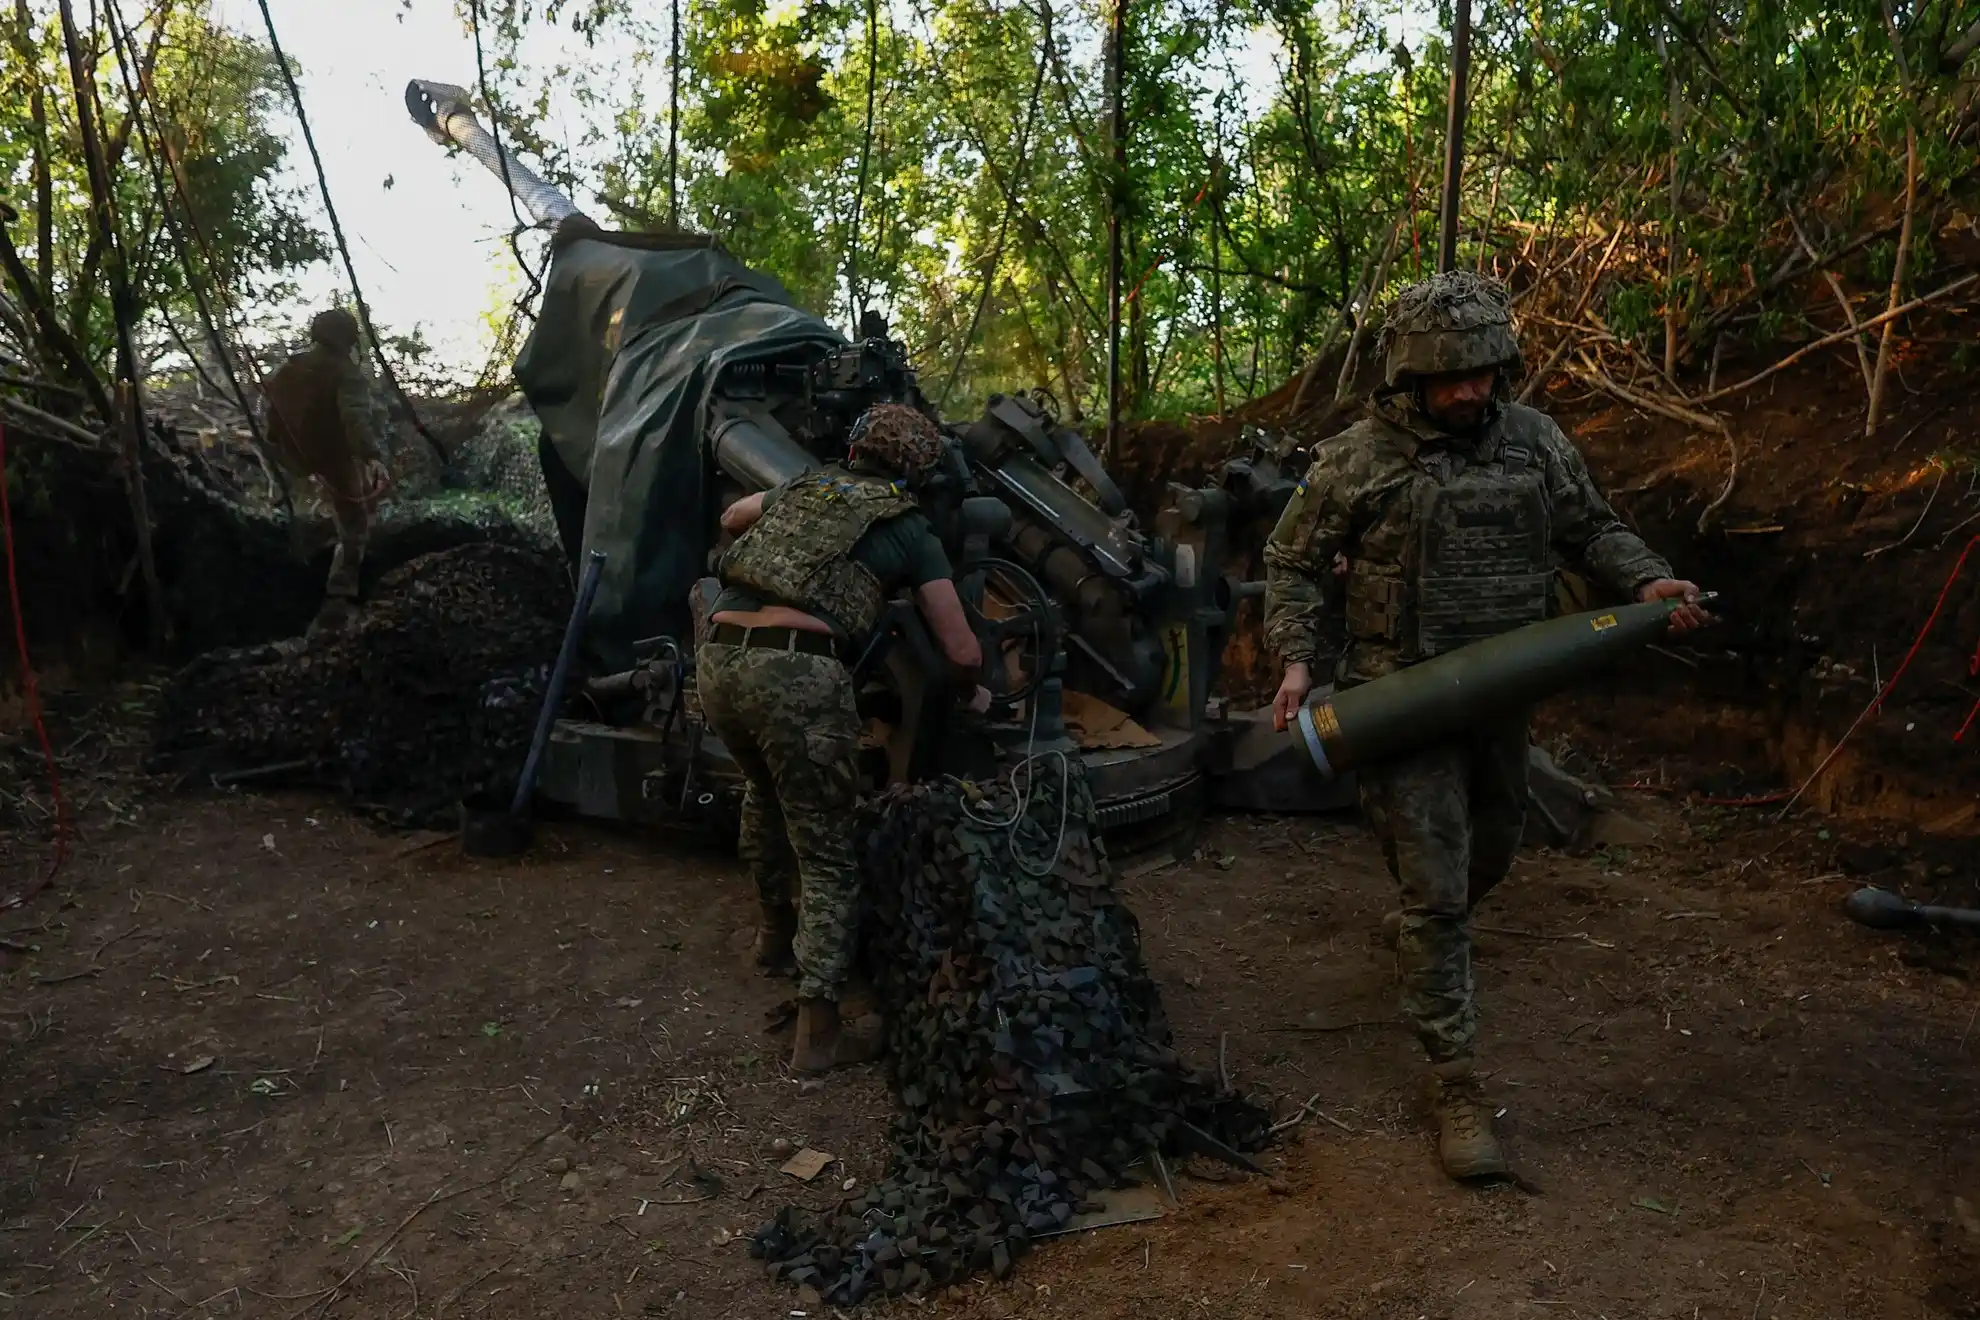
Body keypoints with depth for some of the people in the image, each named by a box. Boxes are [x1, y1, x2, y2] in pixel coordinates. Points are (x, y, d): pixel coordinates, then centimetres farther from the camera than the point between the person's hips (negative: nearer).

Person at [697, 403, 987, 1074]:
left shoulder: (802, 486, 26)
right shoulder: (909, 528, 14)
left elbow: (732, 517, 47)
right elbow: (962, 651, 12)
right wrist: (974, 693, 32)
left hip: (717, 660, 6)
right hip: (799, 673, -5)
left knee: (764, 792, 33)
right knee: (827, 858, 5)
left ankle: (776, 928, 49)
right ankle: (818, 1031, 5)